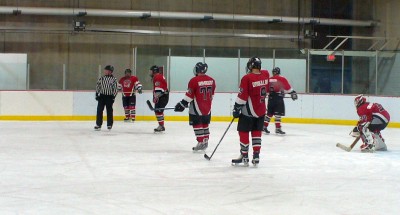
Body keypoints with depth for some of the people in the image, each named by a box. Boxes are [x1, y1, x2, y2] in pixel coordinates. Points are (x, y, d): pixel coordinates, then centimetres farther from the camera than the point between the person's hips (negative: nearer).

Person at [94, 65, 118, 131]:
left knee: (109, 110, 3)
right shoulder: (101, 78, 5)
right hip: (102, 96, 3)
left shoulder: (114, 79, -5)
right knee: (99, 110, -2)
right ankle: (98, 124, 1)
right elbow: (98, 86, 11)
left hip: (109, 96, -3)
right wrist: (97, 94, 4)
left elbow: (115, 89, -5)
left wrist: (113, 97, -9)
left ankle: (109, 124, 14)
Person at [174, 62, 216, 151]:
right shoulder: (211, 80, 3)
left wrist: (182, 104, -6)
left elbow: (189, 95, -14)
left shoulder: (194, 80, -15)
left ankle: (201, 142, -2)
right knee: (205, 124, 17)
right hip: (208, 108, 6)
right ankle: (205, 141, 23)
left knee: (197, 124, 2)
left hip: (197, 108, -6)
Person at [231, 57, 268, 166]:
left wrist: (236, 108, -8)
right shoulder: (265, 76, 1)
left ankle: (244, 156, 9)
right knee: (256, 132, 14)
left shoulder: (247, 78, -18)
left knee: (243, 132, 5)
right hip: (261, 110, 6)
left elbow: (242, 96, -16)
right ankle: (256, 156, 11)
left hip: (248, 111, -6)